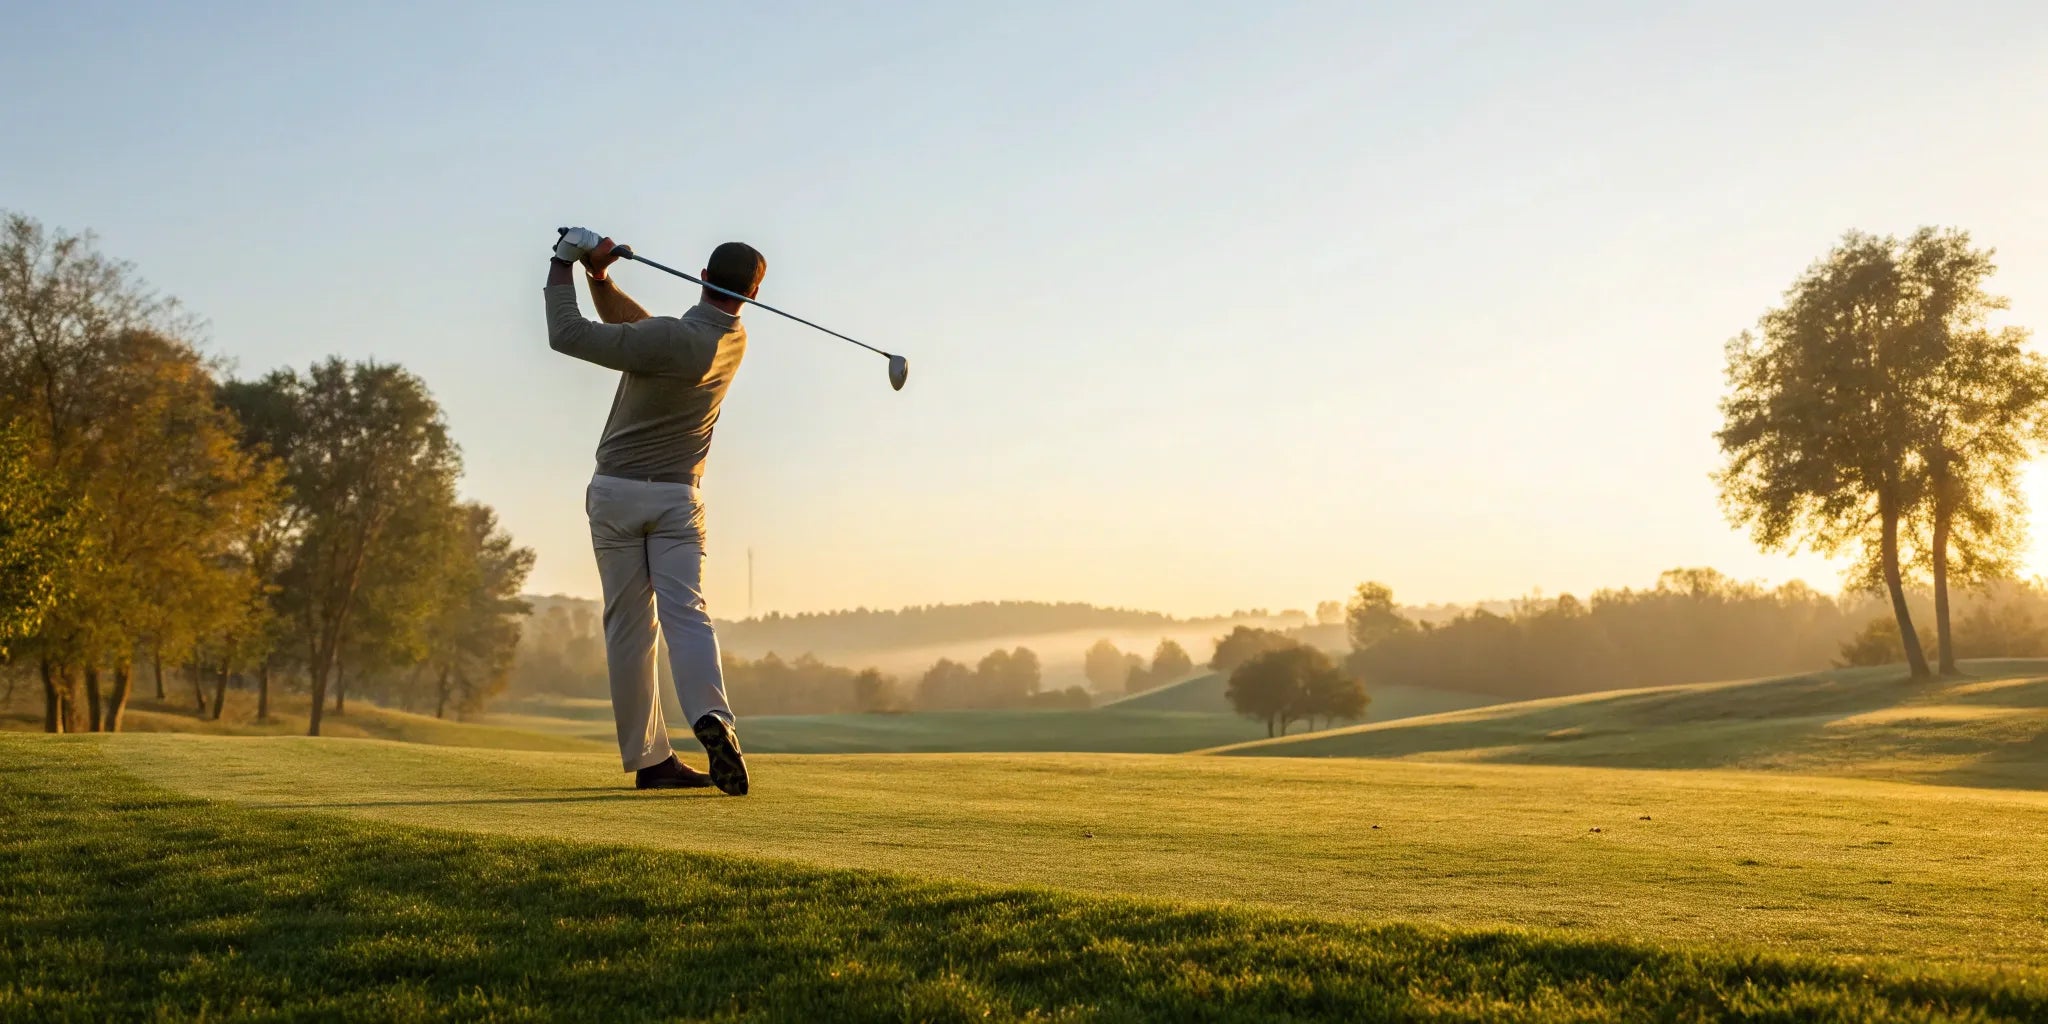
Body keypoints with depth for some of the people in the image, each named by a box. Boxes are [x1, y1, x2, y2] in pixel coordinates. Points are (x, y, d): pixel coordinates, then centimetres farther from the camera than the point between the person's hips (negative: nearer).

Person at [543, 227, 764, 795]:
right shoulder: (733, 342, 1)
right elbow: (634, 327, 6)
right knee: (686, 613, -7)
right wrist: (598, 276, -7)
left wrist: (562, 266, -6)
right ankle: (712, 718, -33)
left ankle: (649, 757, 5)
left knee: (628, 628, 3)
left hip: (615, 493, -3)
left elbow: (568, 335, -17)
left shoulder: (668, 339, -20)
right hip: (678, 498, 3)